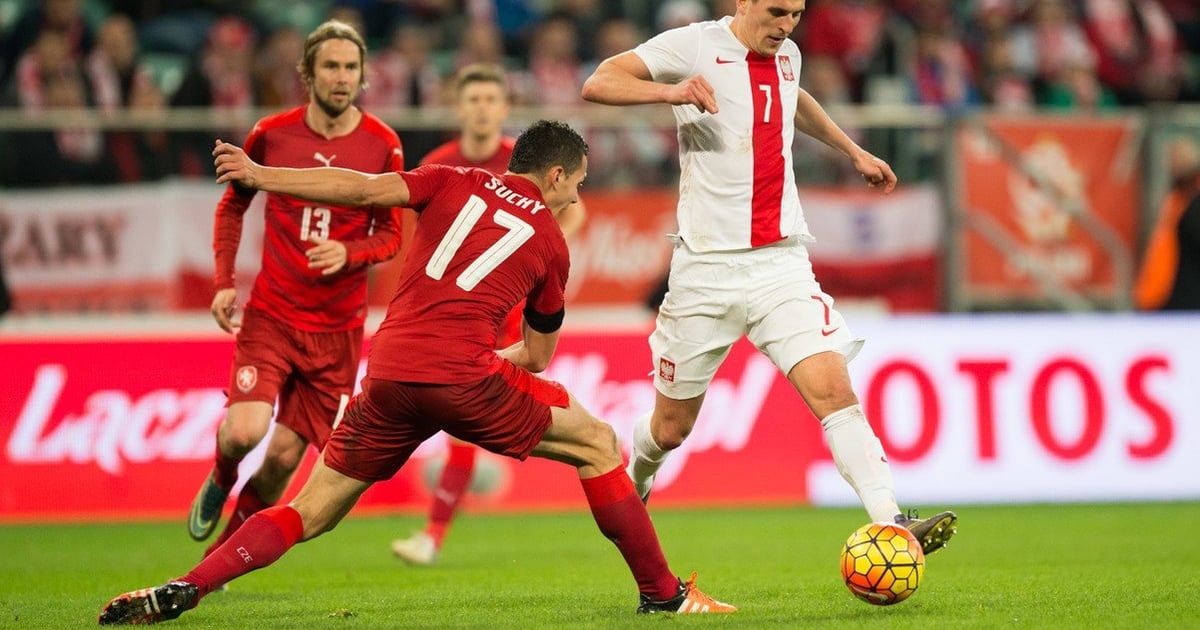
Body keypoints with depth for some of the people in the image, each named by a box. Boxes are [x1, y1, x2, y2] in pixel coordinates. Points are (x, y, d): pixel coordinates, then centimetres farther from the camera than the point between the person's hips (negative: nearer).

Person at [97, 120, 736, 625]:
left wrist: (261, 176, 6)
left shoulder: (454, 182, 18)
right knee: (597, 444, 15)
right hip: (464, 372, -3)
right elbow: (537, 355, 25)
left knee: (310, 512, 12)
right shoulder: (550, 241, 16)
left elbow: (364, 189, 3)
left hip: (389, 373, 3)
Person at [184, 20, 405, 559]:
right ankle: (219, 482, 18)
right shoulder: (272, 134, -2)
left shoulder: (383, 145, -4)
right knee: (245, 431, -20)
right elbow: (232, 204, 14)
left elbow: (391, 234, 3)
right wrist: (224, 282, 4)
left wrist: (349, 253, -18)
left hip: (337, 327, 0)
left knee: (284, 455, -1)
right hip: (271, 313, 0)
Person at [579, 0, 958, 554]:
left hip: (782, 263, 3)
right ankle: (633, 487, 42)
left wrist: (853, 151, 42)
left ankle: (891, 525, -25)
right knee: (671, 428, 9)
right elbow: (598, 84, -14)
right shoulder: (695, 46, -6)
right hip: (708, 265, -3)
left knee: (834, 389, -17)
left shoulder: (786, 55, 12)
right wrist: (671, 92, -30)